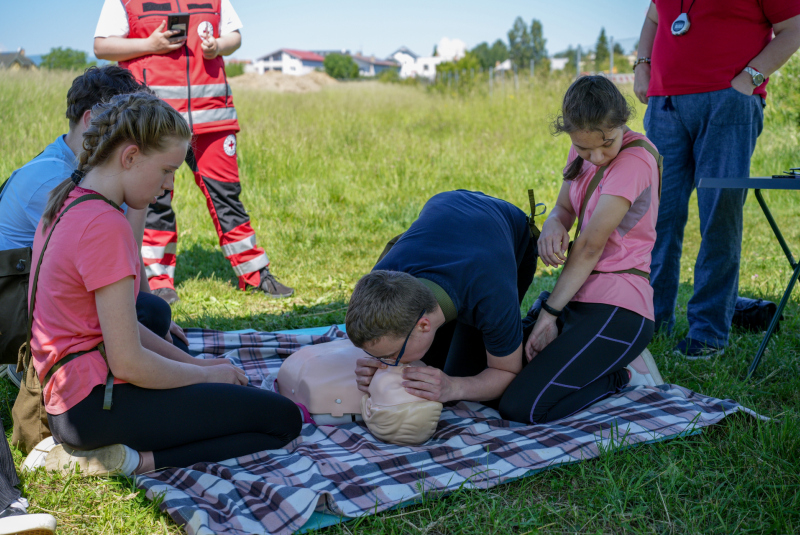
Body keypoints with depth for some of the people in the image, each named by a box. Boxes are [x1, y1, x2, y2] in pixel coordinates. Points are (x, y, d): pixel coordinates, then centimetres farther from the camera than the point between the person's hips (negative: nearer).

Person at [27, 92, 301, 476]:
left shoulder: (67, 204, 11)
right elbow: (128, 361, -20)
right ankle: (135, 461, -14)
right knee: (282, 419, -10)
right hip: (94, 404, -10)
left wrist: (194, 363, 12)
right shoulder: (105, 225, -20)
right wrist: (206, 374, -4)